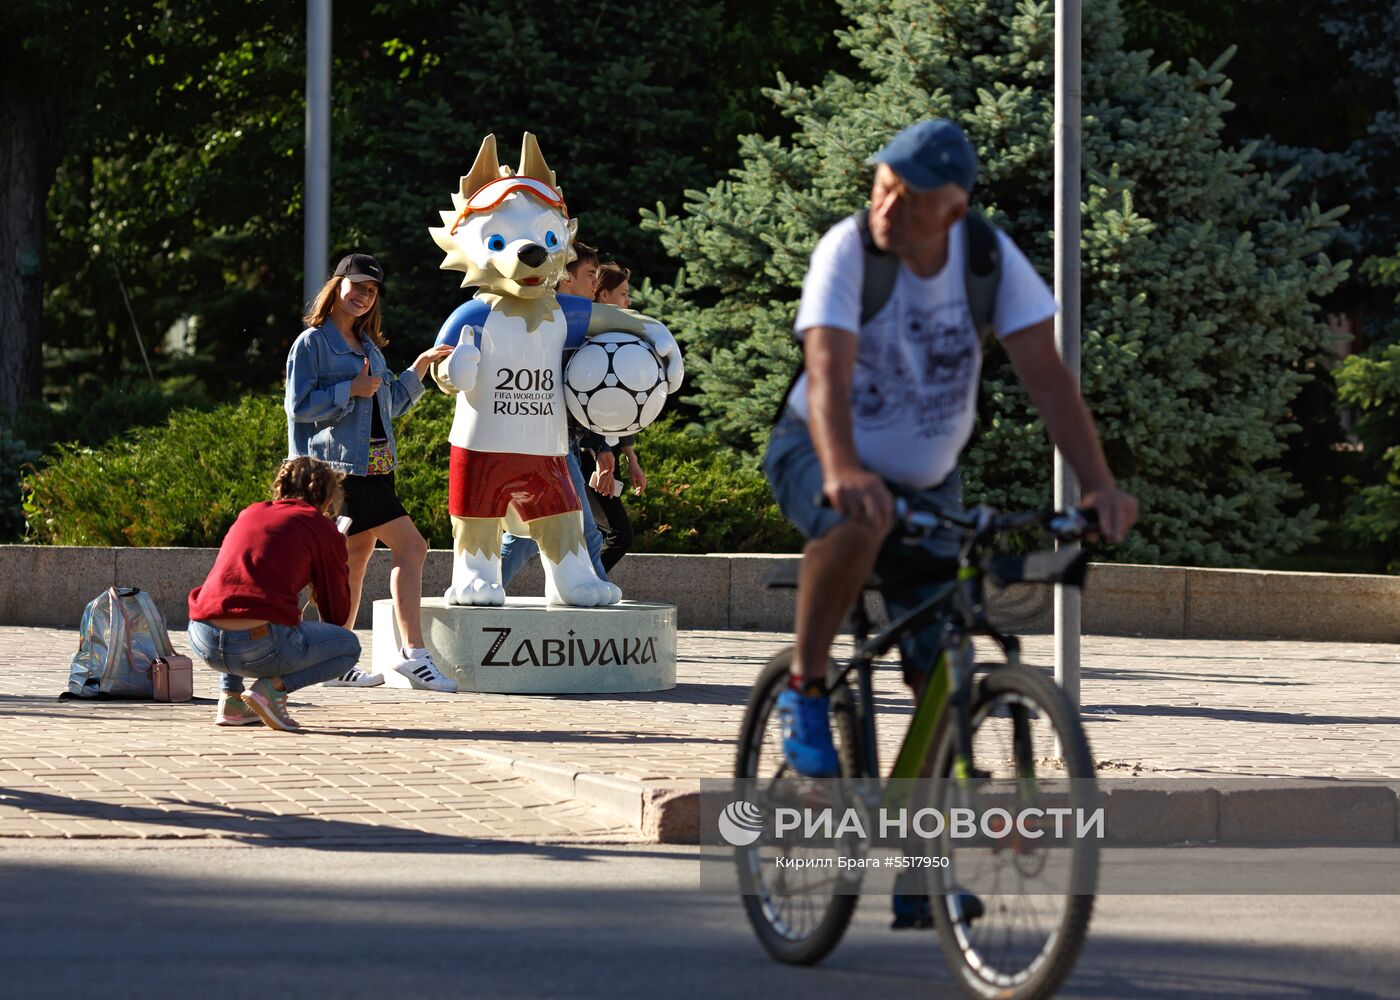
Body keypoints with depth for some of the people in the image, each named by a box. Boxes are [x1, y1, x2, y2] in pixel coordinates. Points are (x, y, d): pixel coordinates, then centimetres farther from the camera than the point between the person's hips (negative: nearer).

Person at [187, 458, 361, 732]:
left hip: (203, 641, 6)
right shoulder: (323, 530, 8)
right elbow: (337, 614, 16)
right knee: (349, 645, 20)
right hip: (260, 646, -6)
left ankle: (231, 699, 22)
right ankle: (273, 687, -3)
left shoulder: (249, 514, 23)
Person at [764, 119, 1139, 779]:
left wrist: (1100, 484, -33)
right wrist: (844, 473, -57)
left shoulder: (991, 256, -15)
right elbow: (827, 374, -38)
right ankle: (804, 689, -21)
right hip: (815, 454, -4)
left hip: (926, 479, 4)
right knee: (862, 520, -40)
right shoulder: (849, 250, -25)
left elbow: (1046, 376, -19)